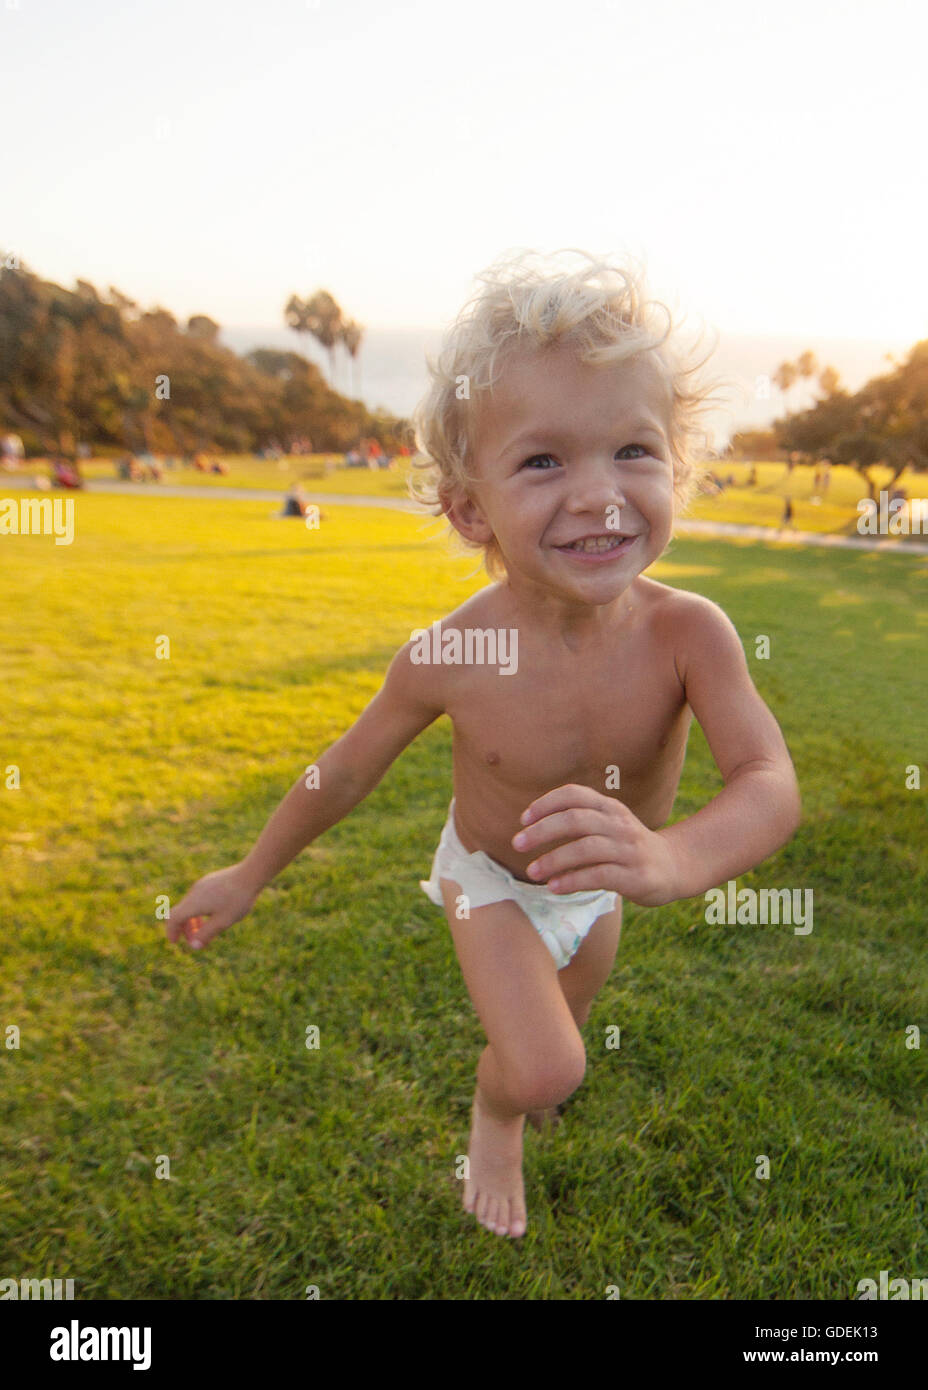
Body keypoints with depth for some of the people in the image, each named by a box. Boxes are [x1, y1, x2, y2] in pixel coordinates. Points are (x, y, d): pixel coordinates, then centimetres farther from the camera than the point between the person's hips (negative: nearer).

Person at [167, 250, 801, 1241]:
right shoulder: (448, 656, -32)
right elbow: (347, 769, -17)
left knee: (573, 1009, 27)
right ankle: (492, 1109, 28)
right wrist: (247, 877, -4)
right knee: (542, 1068, -10)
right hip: (491, 878, -2)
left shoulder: (690, 632, -32)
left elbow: (771, 784, -39)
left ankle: (522, 1070, 64)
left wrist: (671, 858, -62)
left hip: (600, 884, 3)